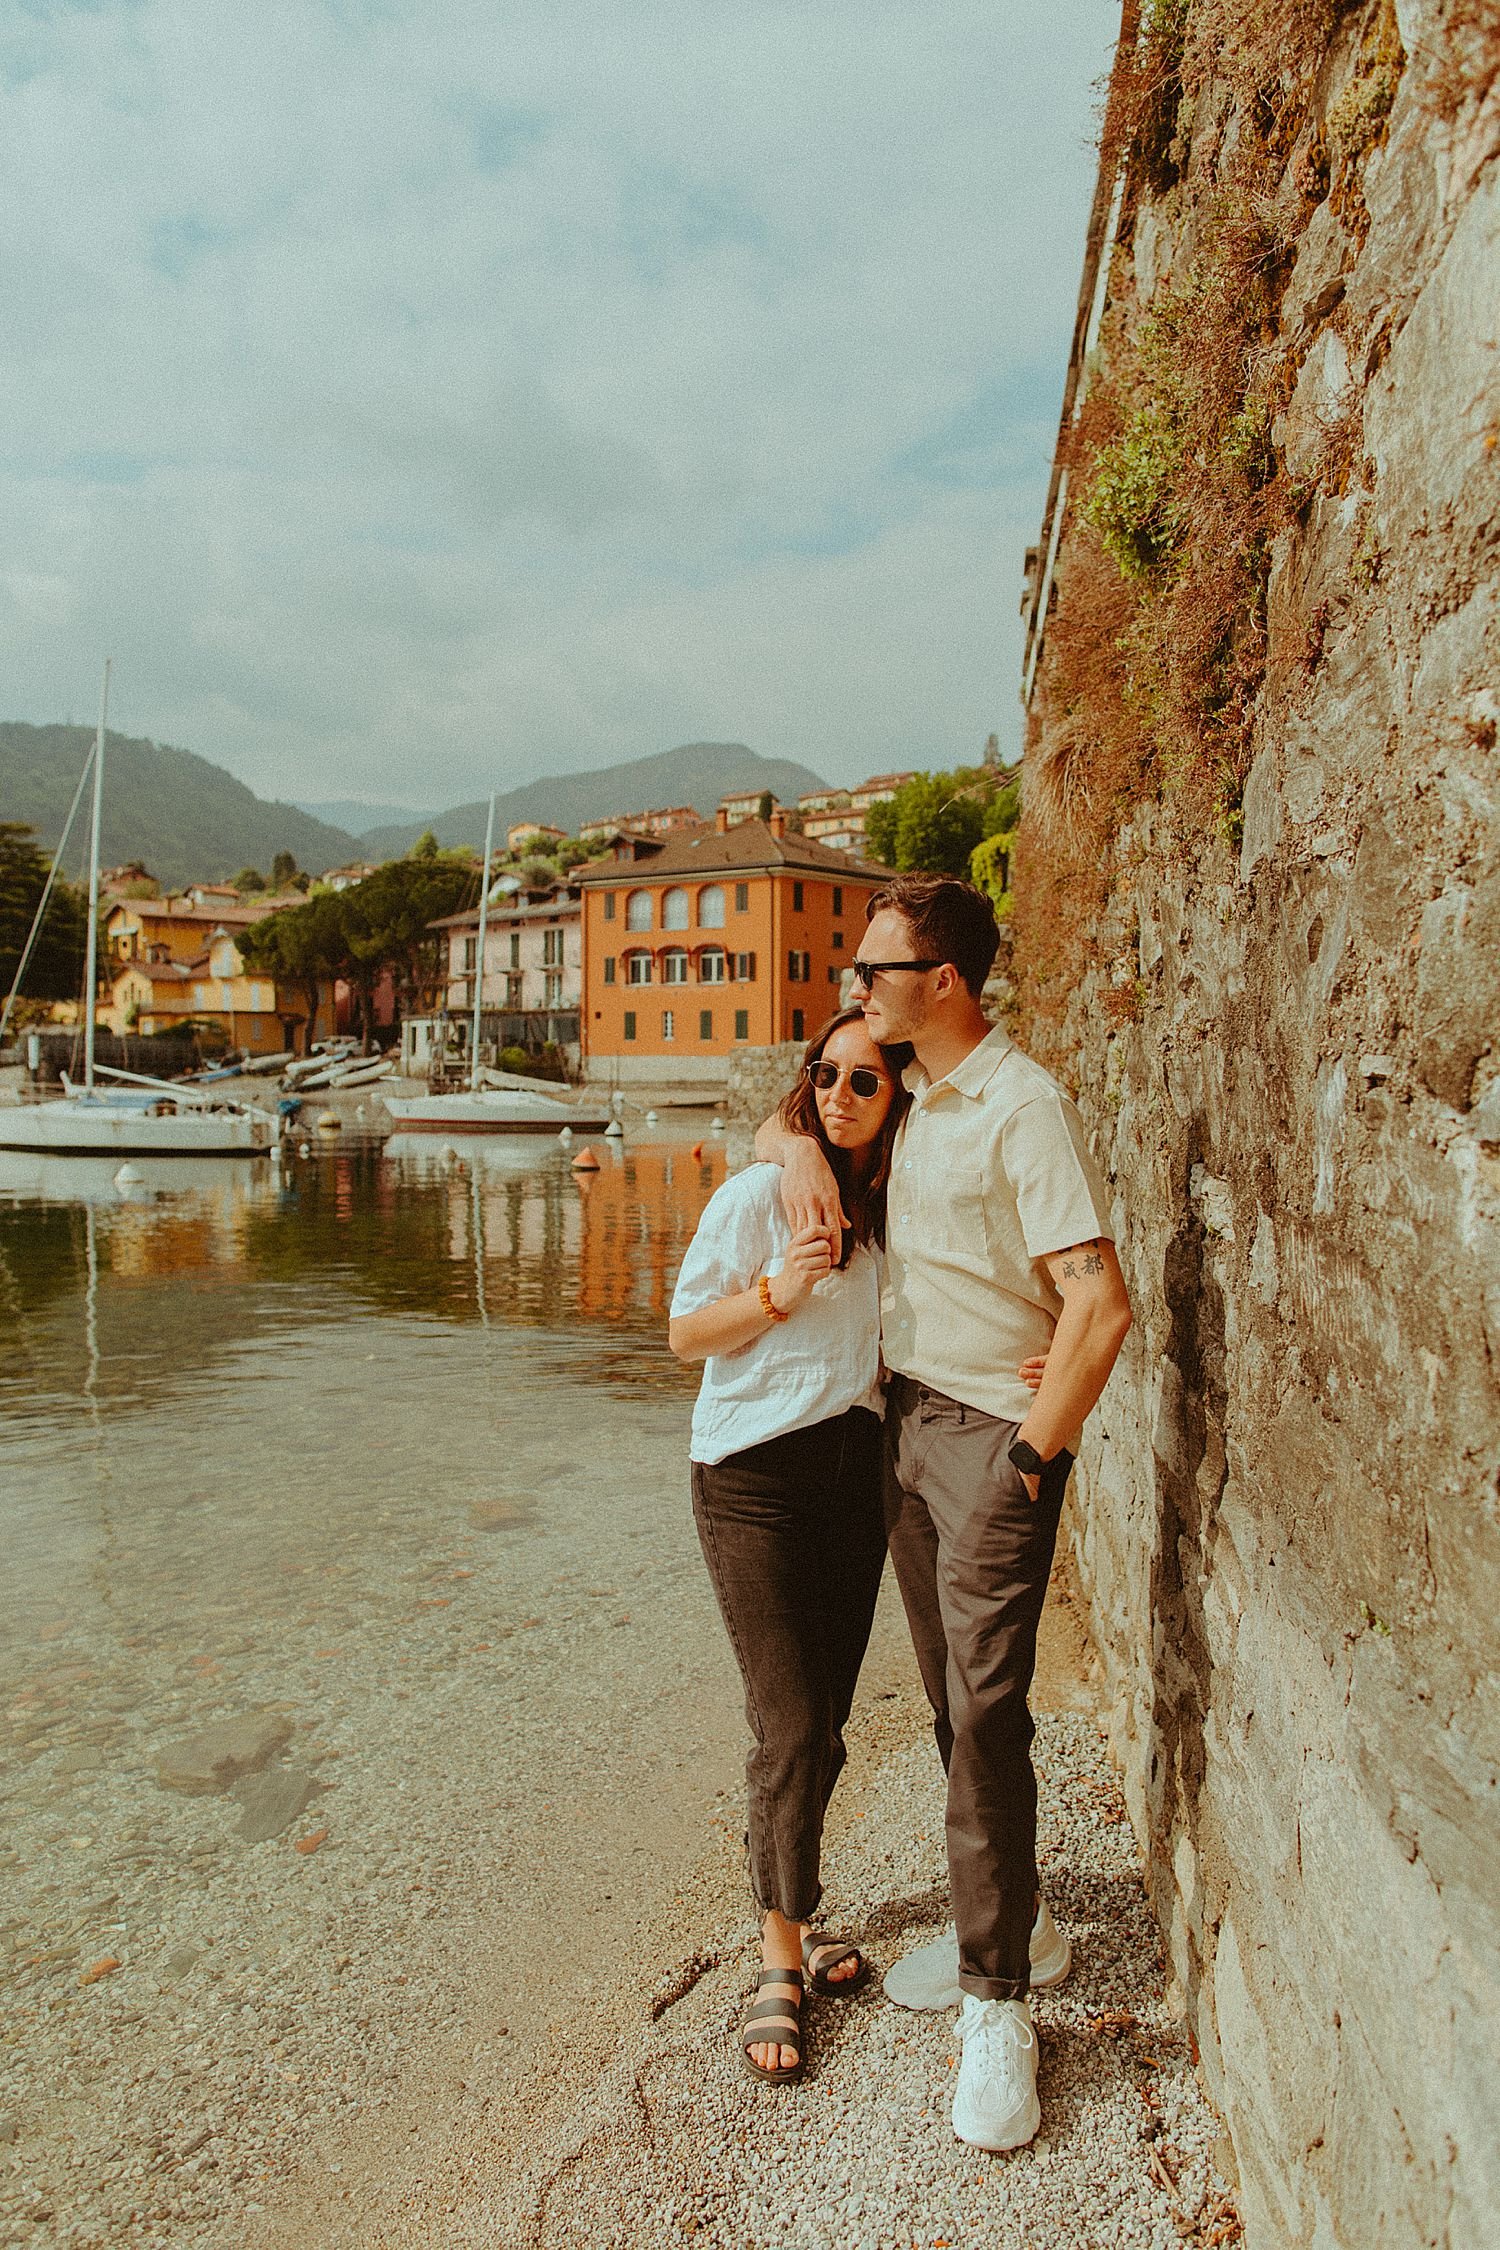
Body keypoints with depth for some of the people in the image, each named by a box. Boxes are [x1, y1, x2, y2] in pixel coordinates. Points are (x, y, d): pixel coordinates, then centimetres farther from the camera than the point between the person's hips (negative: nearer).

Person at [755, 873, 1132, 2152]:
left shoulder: (1023, 1107, -16)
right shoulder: (906, 1102, 10)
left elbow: (1100, 1307, -21)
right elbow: (777, 1123, 24)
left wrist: (1032, 1459, -16)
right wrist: (800, 1146, 1)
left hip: (994, 1430, -8)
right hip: (902, 1419, 8)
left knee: (986, 1705, -6)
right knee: (955, 1700, 16)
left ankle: (998, 2004, 9)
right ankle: (1012, 1916, 33)